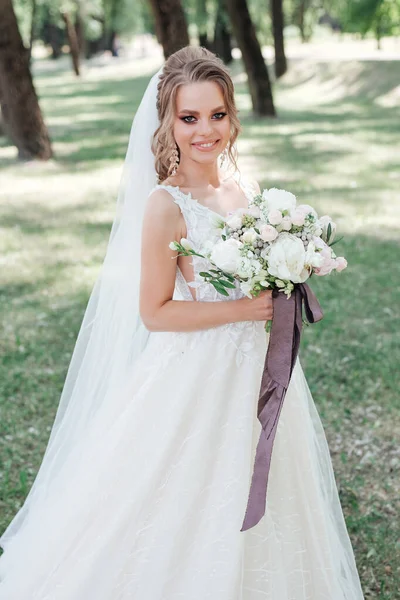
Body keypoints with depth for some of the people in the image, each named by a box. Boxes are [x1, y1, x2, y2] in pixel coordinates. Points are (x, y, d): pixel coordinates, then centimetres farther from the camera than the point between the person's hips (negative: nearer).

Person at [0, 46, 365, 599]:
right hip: (195, 377, -7)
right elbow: (154, 312, -17)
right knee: (187, 507, 9)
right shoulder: (165, 204, -18)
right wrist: (243, 309, -20)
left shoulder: (245, 188, 2)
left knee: (247, 504, 23)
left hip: (255, 368, 7)